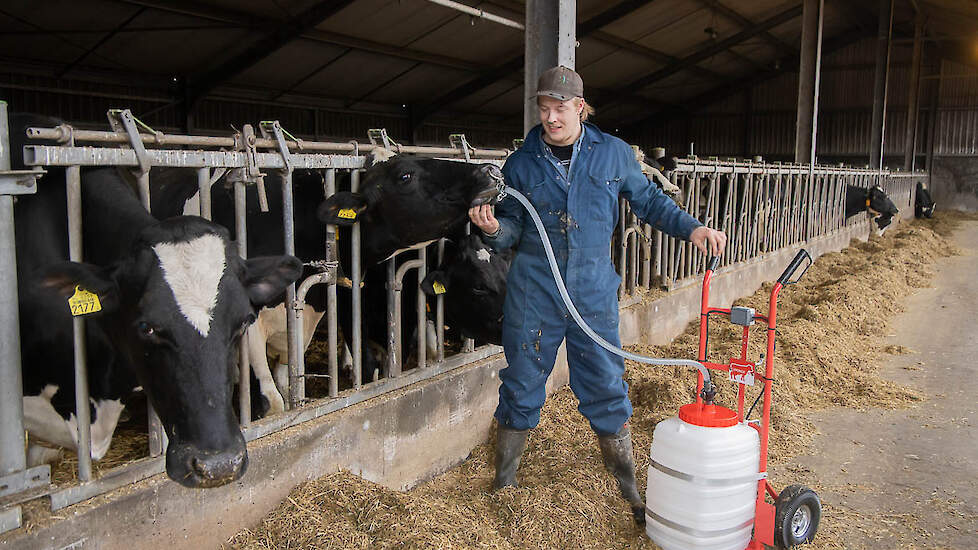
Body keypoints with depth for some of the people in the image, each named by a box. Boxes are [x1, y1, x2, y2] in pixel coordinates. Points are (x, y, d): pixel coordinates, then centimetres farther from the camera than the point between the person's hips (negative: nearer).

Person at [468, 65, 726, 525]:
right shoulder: (521, 163, 1)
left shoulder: (614, 154, 2)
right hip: (533, 292, 0)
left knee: (607, 391, 7)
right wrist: (493, 227, -19)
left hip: (594, 293, 0)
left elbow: (647, 200, 14)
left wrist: (691, 228, 3)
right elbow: (512, 229, 3)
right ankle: (502, 483, 27)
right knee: (521, 388, 8)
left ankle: (631, 493, 24)